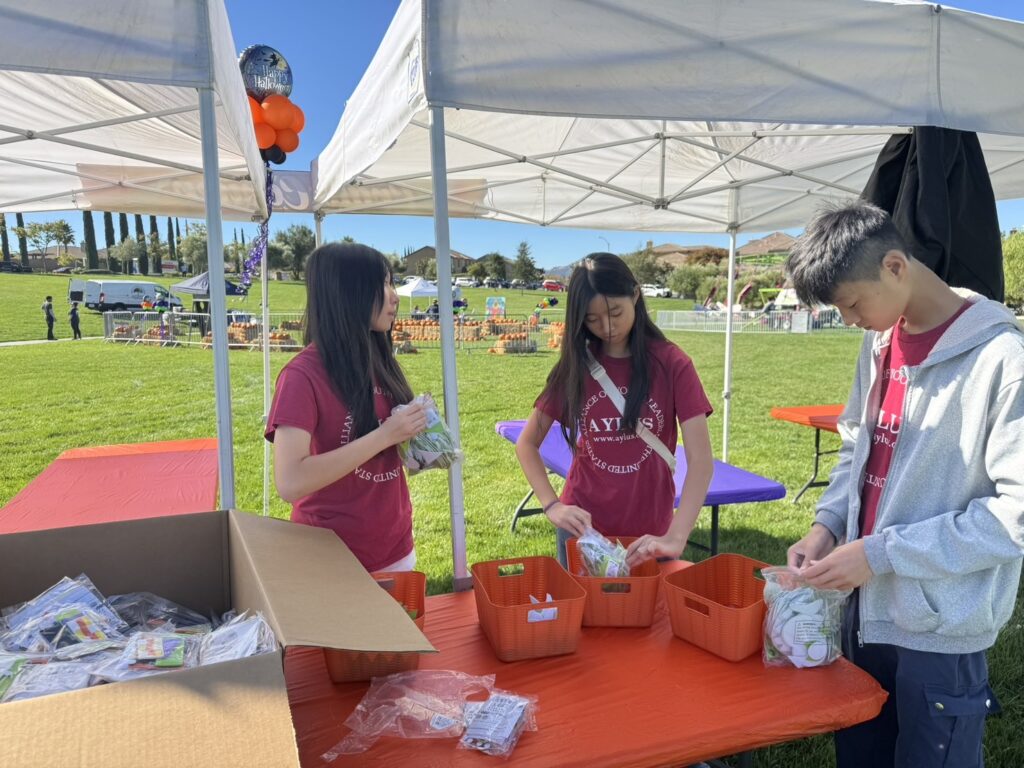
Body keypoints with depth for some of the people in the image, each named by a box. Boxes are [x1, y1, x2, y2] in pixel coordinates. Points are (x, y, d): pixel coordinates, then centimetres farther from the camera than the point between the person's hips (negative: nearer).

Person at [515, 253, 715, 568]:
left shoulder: (671, 364, -10)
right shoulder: (574, 366, -3)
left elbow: (701, 459, -17)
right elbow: (526, 444, -1)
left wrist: (676, 537, -28)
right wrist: (552, 506, -16)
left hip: (649, 531, -1)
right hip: (582, 526, 2)